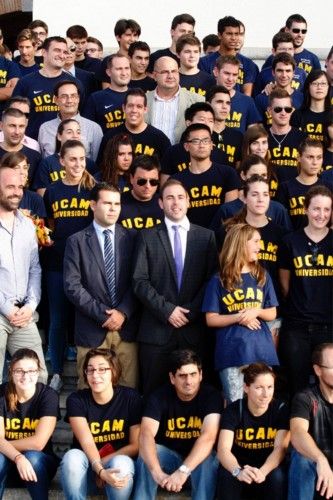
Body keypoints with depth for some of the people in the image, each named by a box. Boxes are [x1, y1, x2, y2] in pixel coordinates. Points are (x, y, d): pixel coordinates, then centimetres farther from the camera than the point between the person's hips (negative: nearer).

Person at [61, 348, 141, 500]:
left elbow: (136, 445, -7)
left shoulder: (130, 398, -6)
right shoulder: (76, 400, -6)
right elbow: (87, 443, -19)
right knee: (72, 456, -32)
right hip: (88, 470, 1)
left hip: (118, 467, 0)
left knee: (121, 463, -34)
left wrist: (103, 462, -17)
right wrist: (100, 471, -37)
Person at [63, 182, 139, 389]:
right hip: (92, 329, -1)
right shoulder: (77, 241, 2)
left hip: (126, 327, 1)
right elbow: (72, 286, -5)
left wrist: (123, 312, -10)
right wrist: (102, 314, -10)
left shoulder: (131, 238, 8)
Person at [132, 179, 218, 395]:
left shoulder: (206, 236, 10)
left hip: (194, 329, 1)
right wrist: (166, 310, -10)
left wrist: (191, 312, -7)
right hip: (157, 329, -1)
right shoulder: (148, 236, 7)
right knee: (154, 392, 2)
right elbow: (140, 281, -1)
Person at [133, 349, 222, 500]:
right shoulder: (160, 396, -15)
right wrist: (157, 473, -48)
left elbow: (208, 436, -33)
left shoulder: (211, 396, -18)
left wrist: (183, 471, -47)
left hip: (199, 456, -1)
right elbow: (146, 435, -30)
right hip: (168, 454, 1)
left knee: (208, 460, -34)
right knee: (147, 454, -29)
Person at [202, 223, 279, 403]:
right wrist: (239, 317, -14)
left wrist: (256, 311, -10)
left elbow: (272, 314, 11)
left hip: (261, 349, 3)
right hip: (231, 352, -3)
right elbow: (211, 320, 0)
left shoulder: (262, 276, 10)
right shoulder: (219, 280, 1)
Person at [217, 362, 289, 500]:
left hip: (268, 467, 0)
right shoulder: (233, 410, -12)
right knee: (227, 475, -32)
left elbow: (280, 448, -19)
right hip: (240, 466, 0)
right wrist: (238, 471, -45)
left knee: (277, 476, -32)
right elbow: (223, 449, -22)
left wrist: (262, 472, -40)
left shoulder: (281, 410, -10)